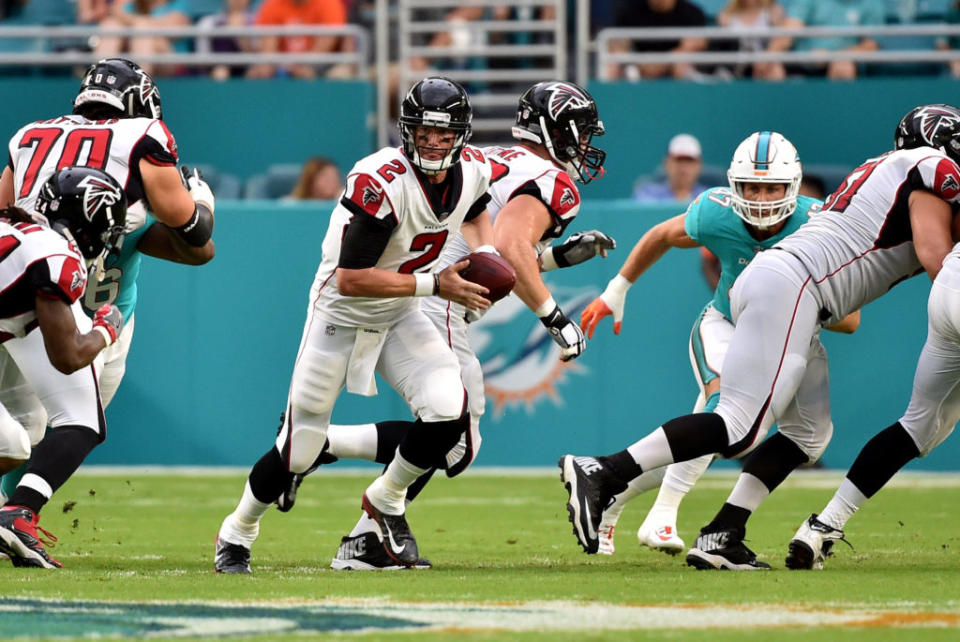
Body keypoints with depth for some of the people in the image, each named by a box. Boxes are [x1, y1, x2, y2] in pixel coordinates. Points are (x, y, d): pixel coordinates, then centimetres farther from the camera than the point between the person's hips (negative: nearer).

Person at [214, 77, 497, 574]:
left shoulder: (473, 171, -9)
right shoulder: (382, 183, -31)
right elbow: (351, 279, -32)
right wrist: (435, 284, -32)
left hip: (399, 318, 5)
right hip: (341, 315, -5)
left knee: (449, 410, -18)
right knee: (298, 451, 0)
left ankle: (386, 500, 10)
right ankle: (236, 534, 28)